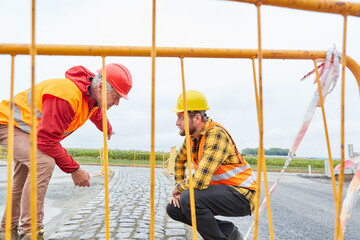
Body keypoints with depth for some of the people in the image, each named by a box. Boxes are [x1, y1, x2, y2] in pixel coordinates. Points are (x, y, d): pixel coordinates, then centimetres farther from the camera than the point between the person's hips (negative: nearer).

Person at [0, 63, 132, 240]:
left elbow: (97, 115, 21)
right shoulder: (66, 95, -38)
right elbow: (47, 141, -37)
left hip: (31, 130, 10)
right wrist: (74, 169, -29)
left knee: (22, 185, 17)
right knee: (44, 162, -33)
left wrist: (108, 131, 40)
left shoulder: (93, 97, -6)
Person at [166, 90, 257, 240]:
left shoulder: (216, 135, -26)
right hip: (220, 190, 9)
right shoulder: (192, 135, 2)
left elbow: (200, 182, -33)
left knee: (189, 198, -30)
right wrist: (178, 191, 12)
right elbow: (179, 160, 23)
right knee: (173, 209, 3)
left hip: (241, 195, -9)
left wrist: (178, 187, -12)